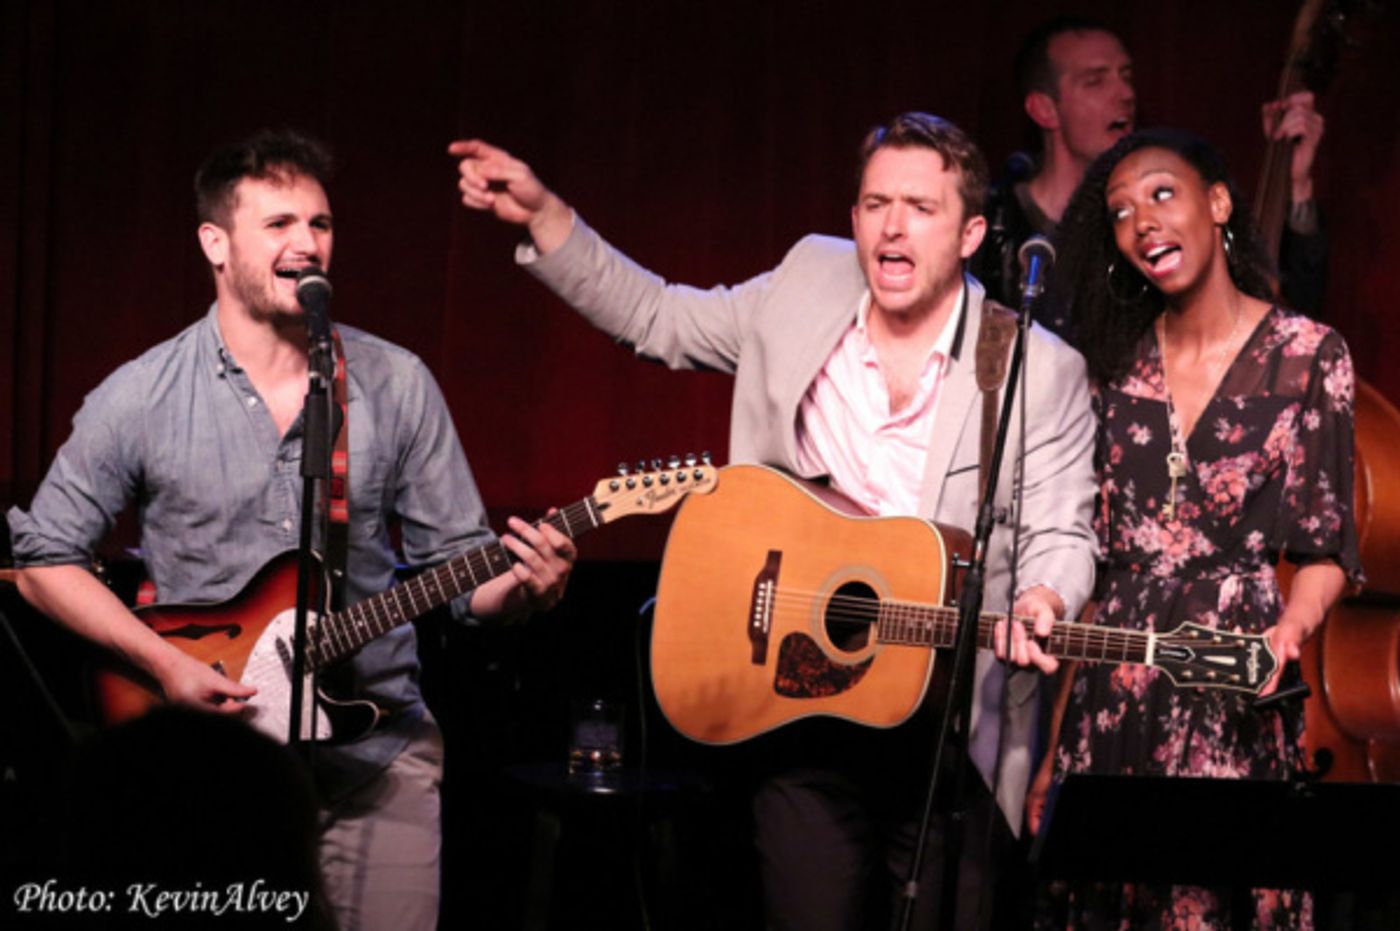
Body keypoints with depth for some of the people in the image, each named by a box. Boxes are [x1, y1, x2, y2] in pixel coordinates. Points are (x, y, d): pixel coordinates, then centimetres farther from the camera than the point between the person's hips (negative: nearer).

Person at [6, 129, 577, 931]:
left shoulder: (398, 385, 2)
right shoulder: (141, 399, -4)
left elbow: (458, 560, 5)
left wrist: (524, 586, -17)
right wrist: (165, 662, -11)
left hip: (378, 759, 1)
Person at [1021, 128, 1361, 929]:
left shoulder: (1307, 353, -1)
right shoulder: (1120, 360, 10)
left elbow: (1326, 548, 0)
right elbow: (1096, 549, 11)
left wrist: (1288, 632, -23)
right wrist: (1054, 754, 8)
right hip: (1111, 690, 4)